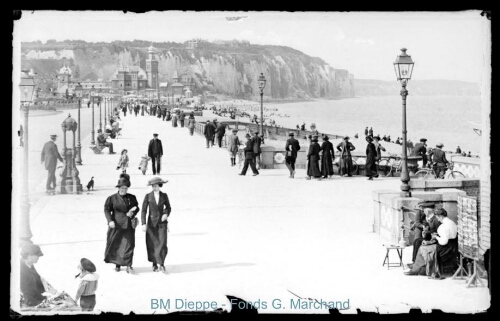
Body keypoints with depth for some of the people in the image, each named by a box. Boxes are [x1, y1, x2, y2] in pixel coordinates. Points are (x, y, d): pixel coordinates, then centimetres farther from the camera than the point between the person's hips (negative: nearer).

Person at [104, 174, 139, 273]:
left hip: (128, 224, 1)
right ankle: (117, 264, 20)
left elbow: (137, 208, 14)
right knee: (115, 244, 6)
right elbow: (106, 210, -3)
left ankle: (128, 265, -5)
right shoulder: (112, 198, -3)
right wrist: (110, 221, -15)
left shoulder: (132, 198, 5)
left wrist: (132, 213, -7)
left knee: (128, 244, -6)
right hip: (116, 224, -1)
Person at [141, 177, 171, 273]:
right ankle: (154, 264, 15)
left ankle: (161, 264, -2)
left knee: (162, 243, -10)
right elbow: (143, 210, -3)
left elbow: (168, 207, 16)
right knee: (152, 244, 1)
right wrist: (143, 224, -11)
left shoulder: (164, 196, 2)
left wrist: (166, 214, -6)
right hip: (152, 222, 0)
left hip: (162, 222, 0)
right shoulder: (148, 196, -2)